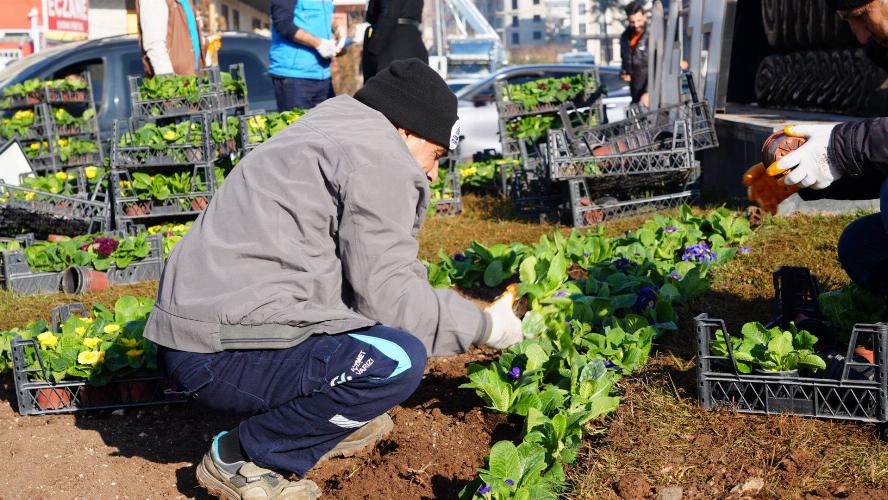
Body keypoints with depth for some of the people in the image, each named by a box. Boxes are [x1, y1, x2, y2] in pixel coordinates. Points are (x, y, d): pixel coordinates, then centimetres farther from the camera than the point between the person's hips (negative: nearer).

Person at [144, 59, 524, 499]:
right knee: (398, 360, -25)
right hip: (220, 359, -11)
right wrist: (483, 326, 0)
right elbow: (386, 295, -14)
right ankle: (241, 456, -8)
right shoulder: (380, 161, -10)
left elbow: (368, 276, 22)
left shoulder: (329, 134, 20)